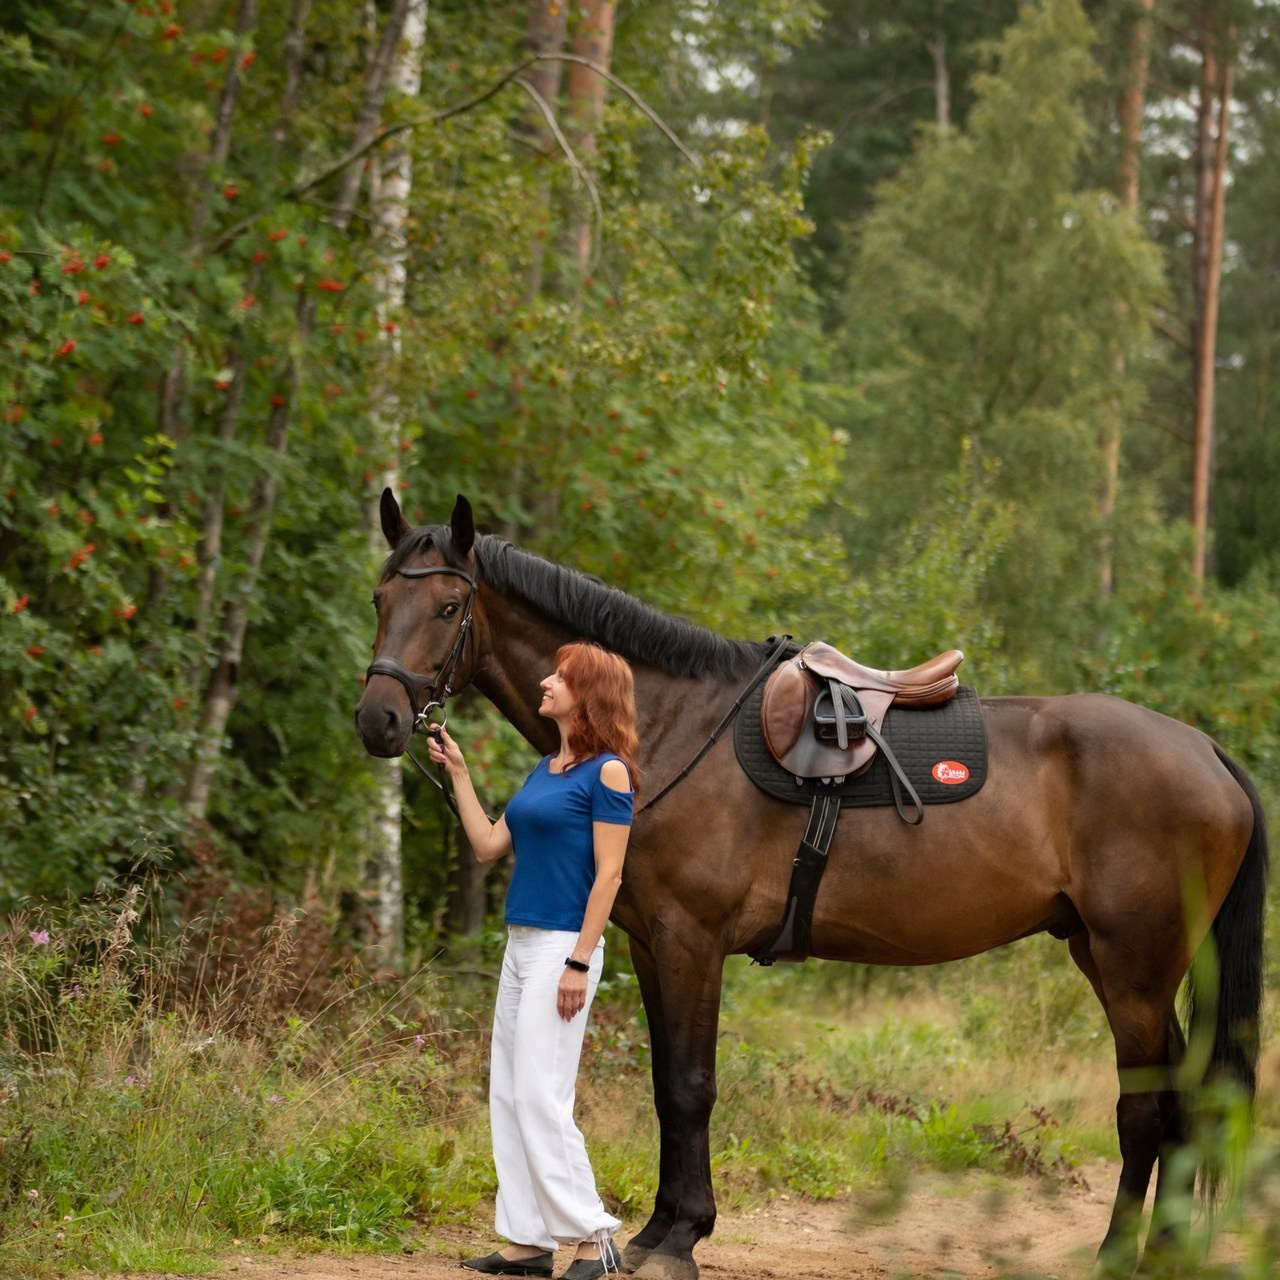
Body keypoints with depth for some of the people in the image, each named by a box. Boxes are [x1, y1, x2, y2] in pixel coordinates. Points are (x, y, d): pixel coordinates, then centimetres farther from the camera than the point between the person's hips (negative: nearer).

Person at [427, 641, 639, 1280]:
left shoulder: (607, 773, -11)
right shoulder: (545, 768, 14)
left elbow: (608, 874, -15)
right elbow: (488, 845, 17)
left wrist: (580, 963, -19)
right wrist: (457, 773, 14)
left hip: (561, 947, -9)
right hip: (520, 944, 9)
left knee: (541, 1097, -10)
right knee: (506, 1096, 8)